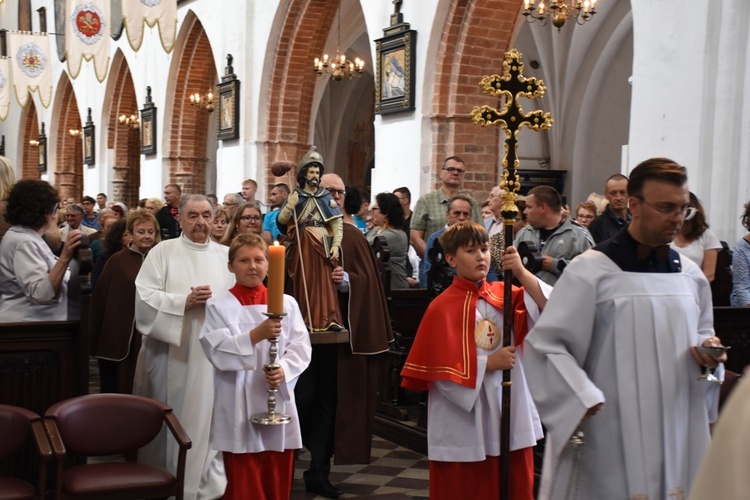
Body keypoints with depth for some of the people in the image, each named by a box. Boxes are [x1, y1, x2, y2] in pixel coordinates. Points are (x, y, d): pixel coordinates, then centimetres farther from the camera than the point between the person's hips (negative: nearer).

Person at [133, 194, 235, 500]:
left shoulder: (226, 255, 10)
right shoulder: (163, 252, 2)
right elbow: (144, 296, -8)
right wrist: (184, 301, -17)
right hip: (172, 352, -2)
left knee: (209, 418, 4)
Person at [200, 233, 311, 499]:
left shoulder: (287, 303, 5)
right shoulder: (219, 305, -3)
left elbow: (301, 347, 2)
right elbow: (217, 352, -13)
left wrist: (284, 369, -17)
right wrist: (257, 335, -23)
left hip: (278, 403, 3)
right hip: (239, 409, -2)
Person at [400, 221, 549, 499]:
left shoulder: (505, 295, 4)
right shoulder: (443, 307, -9)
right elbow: (441, 368, -12)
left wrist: (521, 273, -21)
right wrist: (489, 363, -14)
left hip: (511, 415, 4)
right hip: (464, 424, -4)